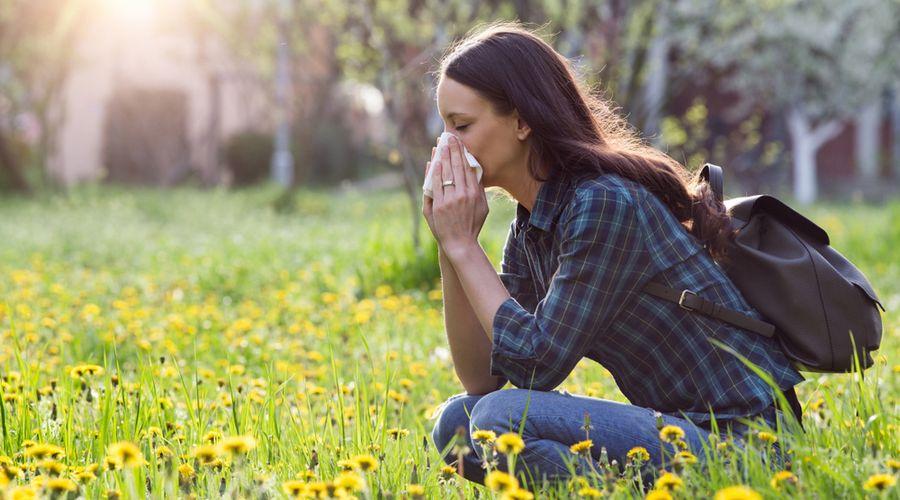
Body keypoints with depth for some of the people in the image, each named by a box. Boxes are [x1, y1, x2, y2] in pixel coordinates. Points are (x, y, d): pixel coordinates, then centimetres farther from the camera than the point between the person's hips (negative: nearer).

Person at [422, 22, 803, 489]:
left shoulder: (606, 205, -18)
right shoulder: (528, 230, 9)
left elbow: (536, 365, -18)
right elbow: (482, 379, 7)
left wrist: (465, 246, -12)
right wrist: (451, 249, -1)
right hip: (672, 430, 9)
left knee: (502, 419, -24)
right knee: (457, 422, 2)